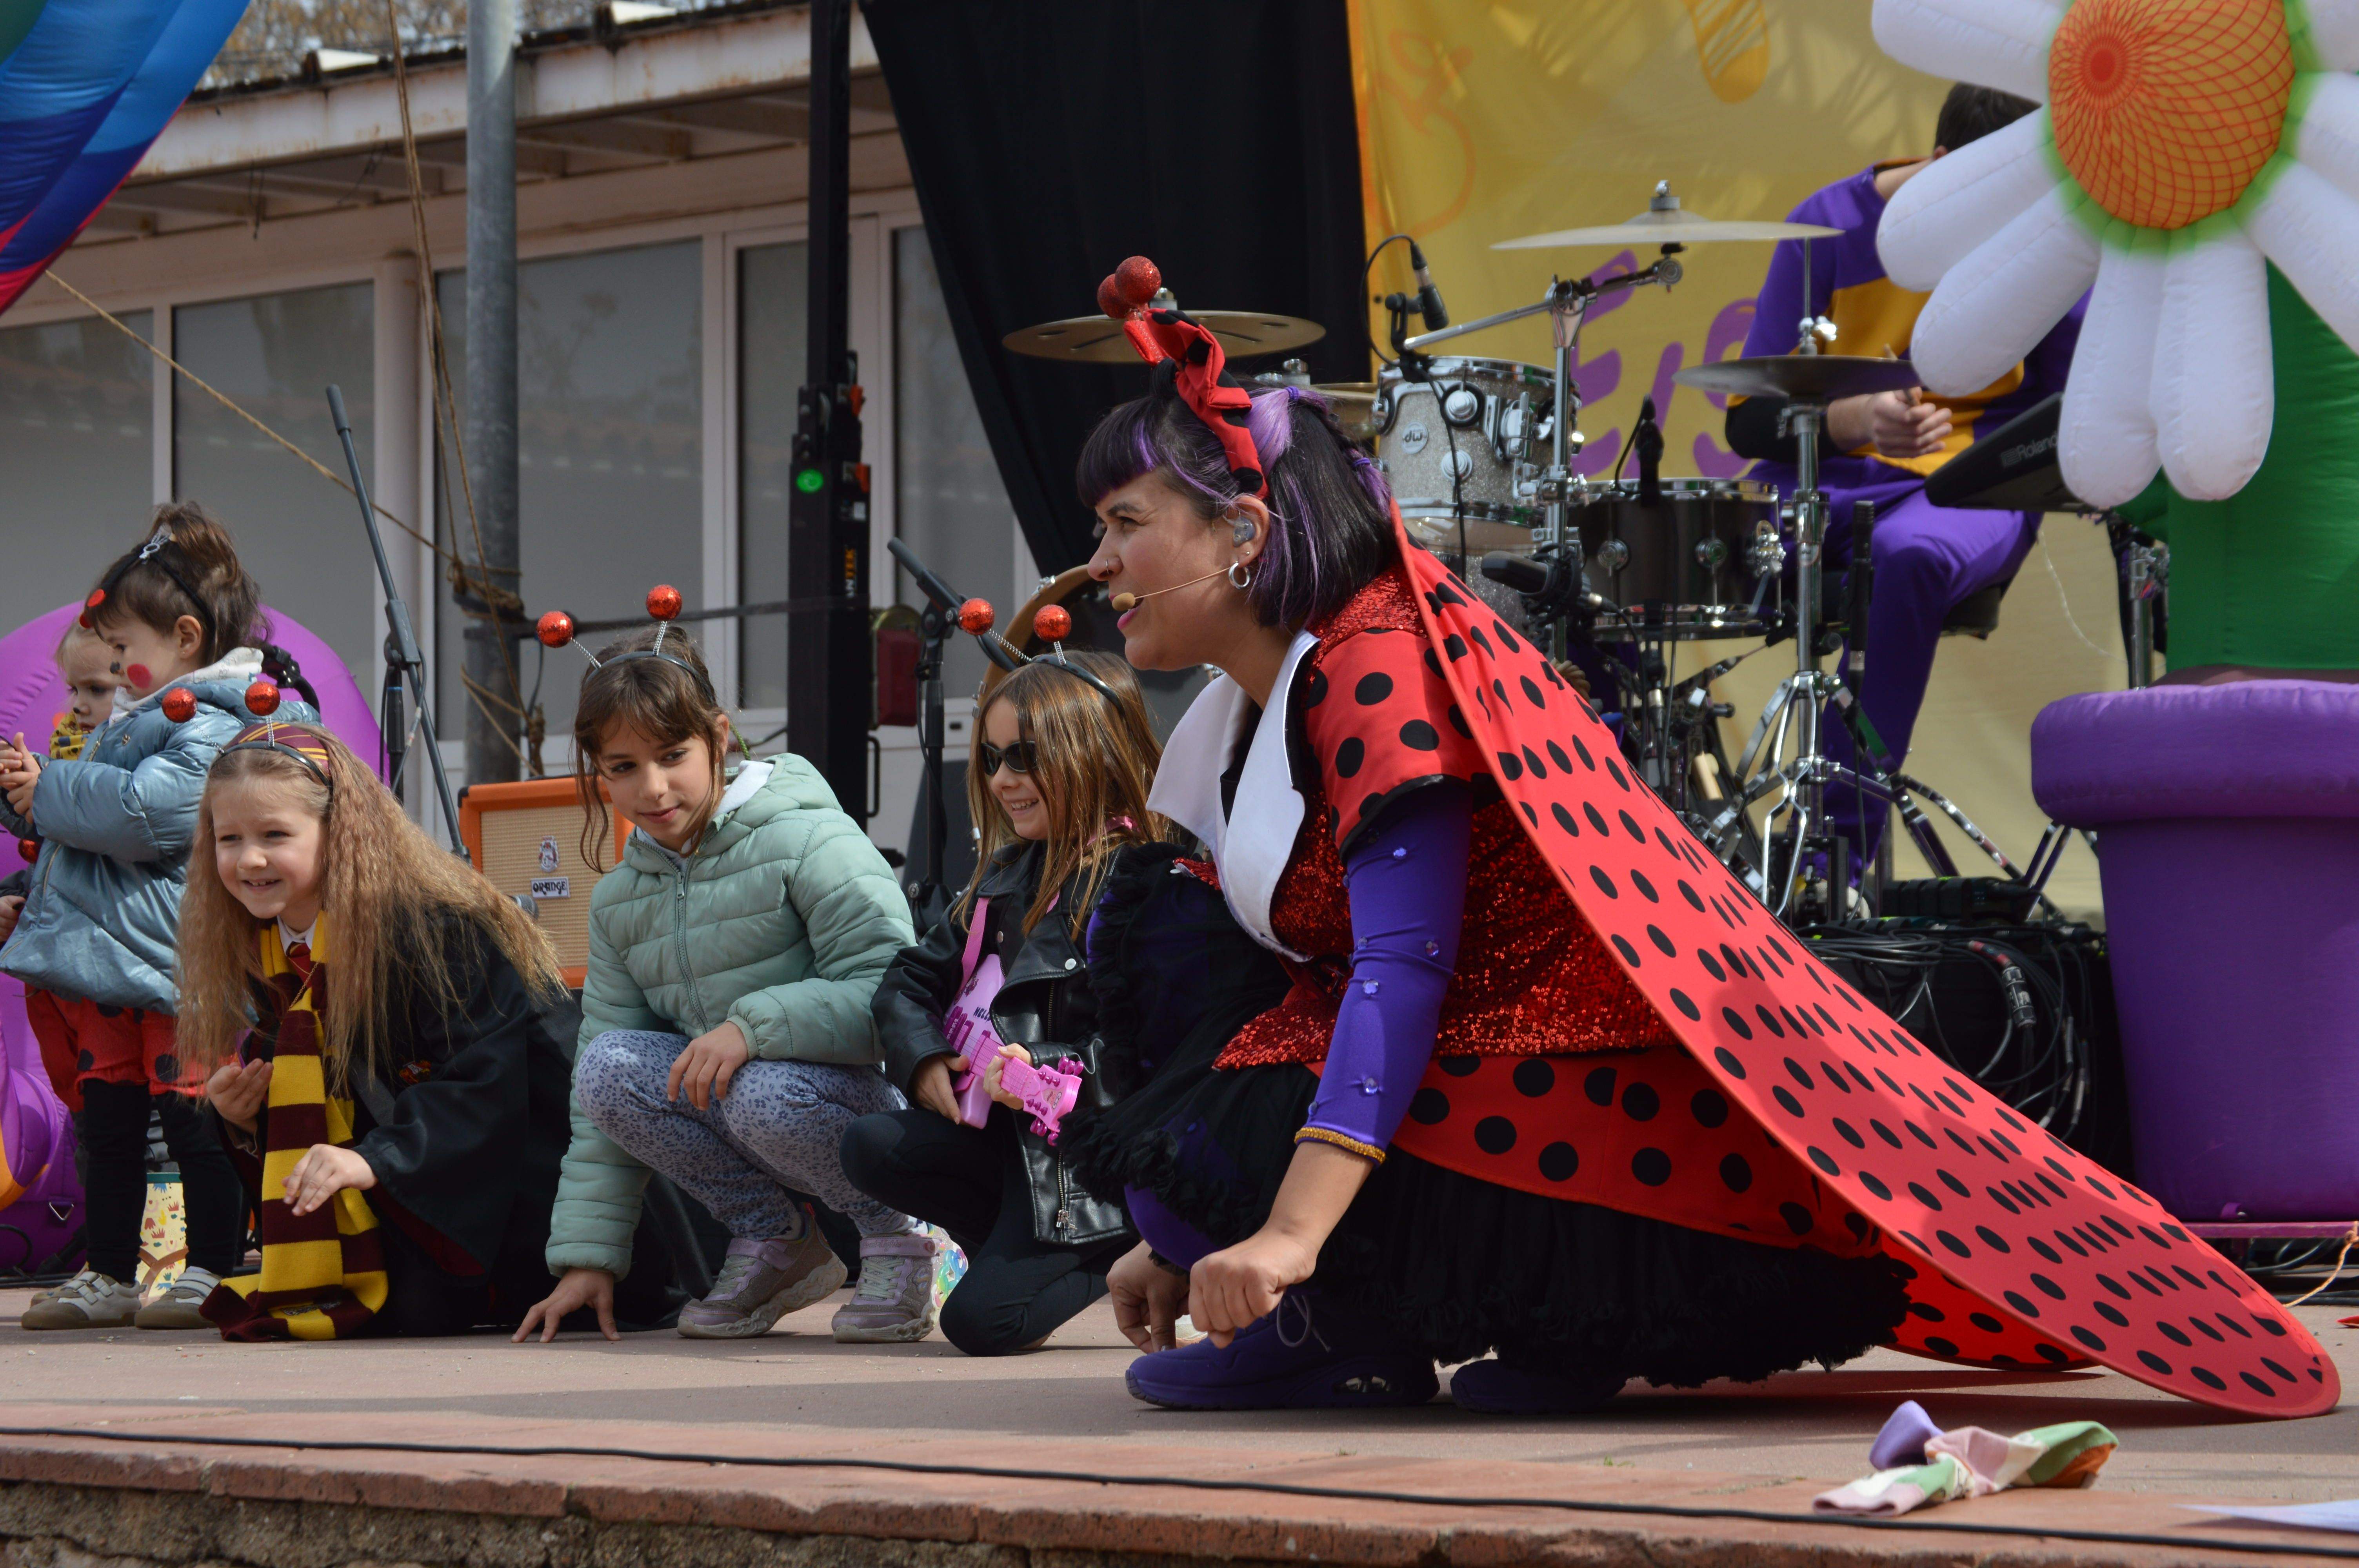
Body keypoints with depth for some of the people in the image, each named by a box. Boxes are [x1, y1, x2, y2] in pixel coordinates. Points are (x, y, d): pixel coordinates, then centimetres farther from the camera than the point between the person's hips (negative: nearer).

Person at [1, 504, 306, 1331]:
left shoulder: (216, 726, -14)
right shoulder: (136, 717, 20)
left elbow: (149, 812, -27)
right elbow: (81, 815, 28)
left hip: (171, 961, -10)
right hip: (104, 958, 10)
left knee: (193, 1119, -5)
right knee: (107, 1122, 12)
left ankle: (213, 1273, 1)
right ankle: (107, 1278, 18)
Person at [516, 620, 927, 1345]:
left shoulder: (807, 843, -13)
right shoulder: (618, 901, 6)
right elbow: (600, 1108, 7)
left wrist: (752, 1026, -33)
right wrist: (587, 1255, 1)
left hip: (872, 1097, -6)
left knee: (765, 1096, -37)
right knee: (607, 1066, -18)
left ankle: (895, 1235, -7)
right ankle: (772, 1238, -1)